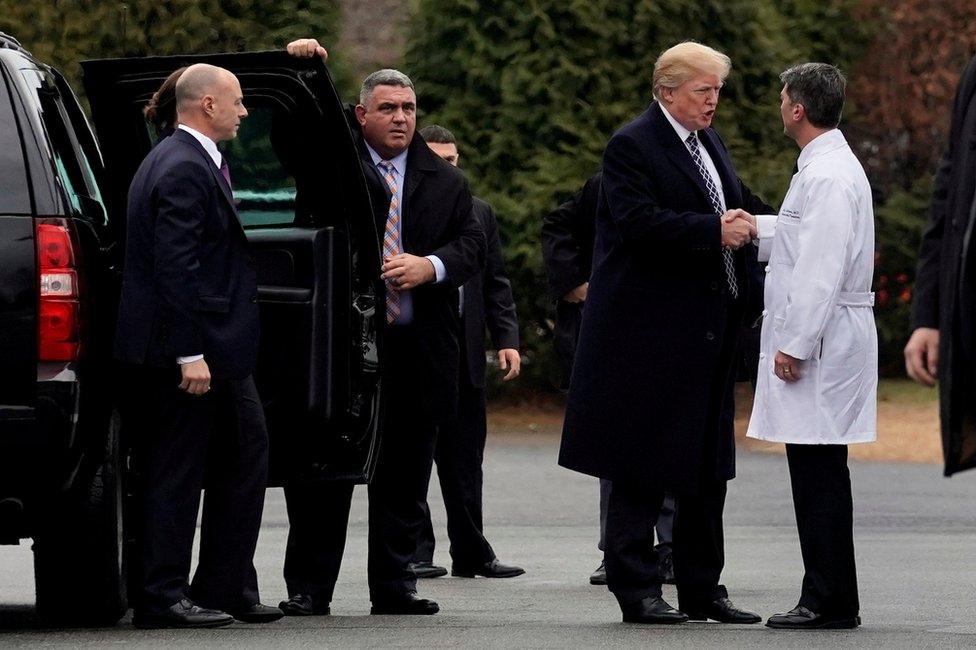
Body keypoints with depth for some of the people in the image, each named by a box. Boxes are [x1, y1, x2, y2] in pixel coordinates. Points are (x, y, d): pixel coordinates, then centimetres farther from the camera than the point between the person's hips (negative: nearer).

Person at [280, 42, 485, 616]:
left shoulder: (445, 182, 12)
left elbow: (472, 245, 7)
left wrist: (431, 266, -12)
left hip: (417, 352, 3)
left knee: (404, 476, 6)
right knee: (324, 472, -1)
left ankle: (395, 585, 14)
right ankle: (309, 587, 3)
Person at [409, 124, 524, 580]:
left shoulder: (479, 213, 13)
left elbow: (496, 283, 14)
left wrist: (506, 340, 5)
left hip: (464, 353, 5)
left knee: (465, 461, 9)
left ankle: (470, 552, 14)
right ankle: (415, 552, 5)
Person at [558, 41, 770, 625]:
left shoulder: (709, 142, 15)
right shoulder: (632, 147, -11)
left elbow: (738, 201, 24)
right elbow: (640, 222, -22)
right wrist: (715, 231, -25)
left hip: (708, 331, 9)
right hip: (651, 334, -9)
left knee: (708, 465, 12)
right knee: (642, 468, -3)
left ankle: (703, 588, 18)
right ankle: (637, 591, 2)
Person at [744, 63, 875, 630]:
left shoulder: (828, 177, -16)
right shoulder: (828, 168, 16)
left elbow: (821, 270, -21)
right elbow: (791, 237, 30)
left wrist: (795, 346, -19)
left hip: (823, 338, -10)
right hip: (819, 342, 10)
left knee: (820, 474, -8)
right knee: (817, 475, 11)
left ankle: (830, 601, -7)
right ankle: (827, 597, 13)